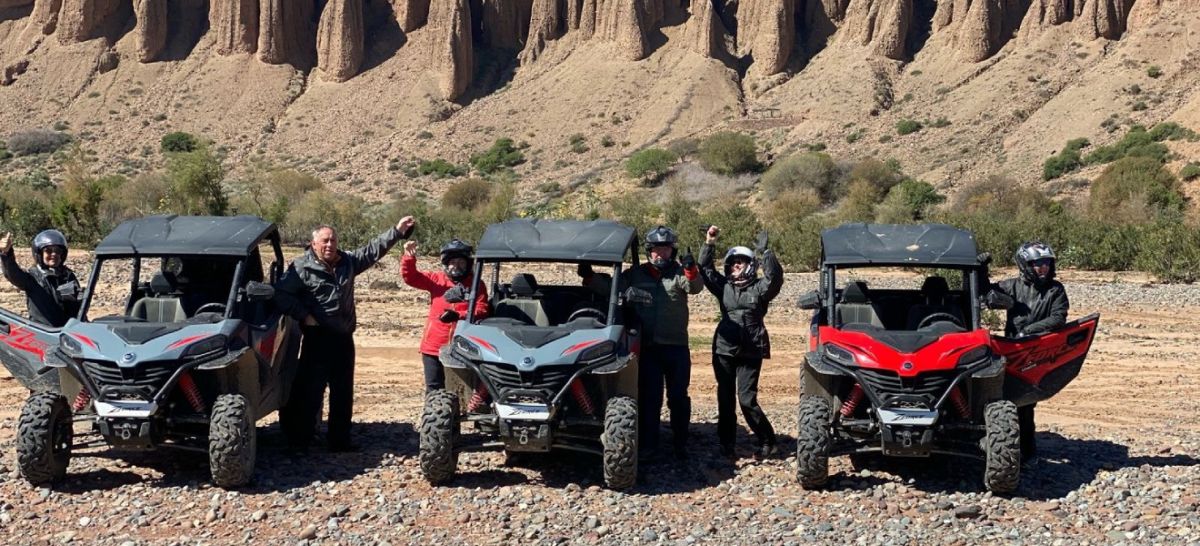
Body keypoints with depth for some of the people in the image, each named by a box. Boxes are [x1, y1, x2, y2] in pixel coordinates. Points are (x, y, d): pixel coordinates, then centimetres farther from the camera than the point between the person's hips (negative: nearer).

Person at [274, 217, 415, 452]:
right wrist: (304, 316, -13)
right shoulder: (302, 267, -6)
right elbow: (281, 293, -9)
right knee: (310, 391, -6)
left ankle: (339, 440, 21)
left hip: (344, 339, 6)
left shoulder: (348, 262, 10)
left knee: (343, 393, 12)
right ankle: (299, 441, 1)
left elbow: (374, 250, 12)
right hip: (317, 339, -6)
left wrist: (398, 230, 4)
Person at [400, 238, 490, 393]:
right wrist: (409, 258, -18)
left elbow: (481, 311, -11)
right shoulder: (436, 280, 6)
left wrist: (459, 315, -27)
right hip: (434, 347, 1)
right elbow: (409, 276, 0)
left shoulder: (476, 284, 0)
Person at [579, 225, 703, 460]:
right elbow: (609, 287, 4)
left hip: (676, 346, -1)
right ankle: (648, 444, 11)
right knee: (649, 398, 4)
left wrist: (691, 269, -36)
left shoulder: (679, 273, 3)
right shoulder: (635, 275, 8)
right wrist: (590, 277, -14)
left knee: (678, 397, 5)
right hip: (648, 346, 1)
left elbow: (695, 287, -15)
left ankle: (680, 444, 15)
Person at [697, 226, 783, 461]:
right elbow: (705, 269, 7)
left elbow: (775, 276, -16)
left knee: (747, 399, -8)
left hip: (750, 352, -4)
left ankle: (767, 443, 4)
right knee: (725, 398, 7)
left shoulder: (759, 288, 2)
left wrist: (765, 252, -24)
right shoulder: (724, 286, 12)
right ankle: (726, 443, 15)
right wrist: (708, 244, -4)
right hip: (724, 350, 4)